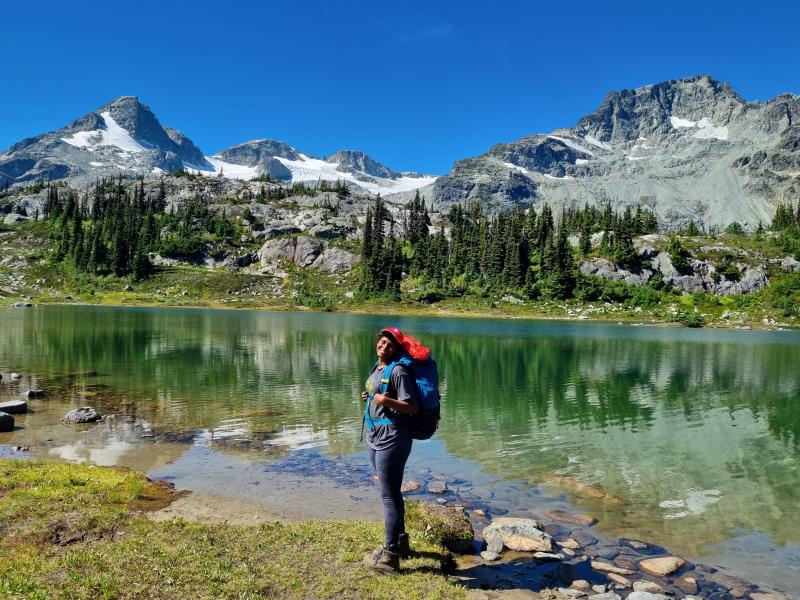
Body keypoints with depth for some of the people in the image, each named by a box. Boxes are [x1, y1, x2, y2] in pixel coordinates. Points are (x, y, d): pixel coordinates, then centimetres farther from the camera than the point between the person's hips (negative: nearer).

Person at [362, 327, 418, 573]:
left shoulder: (398, 371, -14)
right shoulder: (377, 369, 13)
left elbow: (412, 407, -18)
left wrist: (387, 401, -29)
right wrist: (369, 398, 8)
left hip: (391, 439, -10)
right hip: (376, 439, 10)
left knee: (389, 496, -3)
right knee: (390, 493, 21)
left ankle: (391, 556, 7)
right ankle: (399, 540, 36)